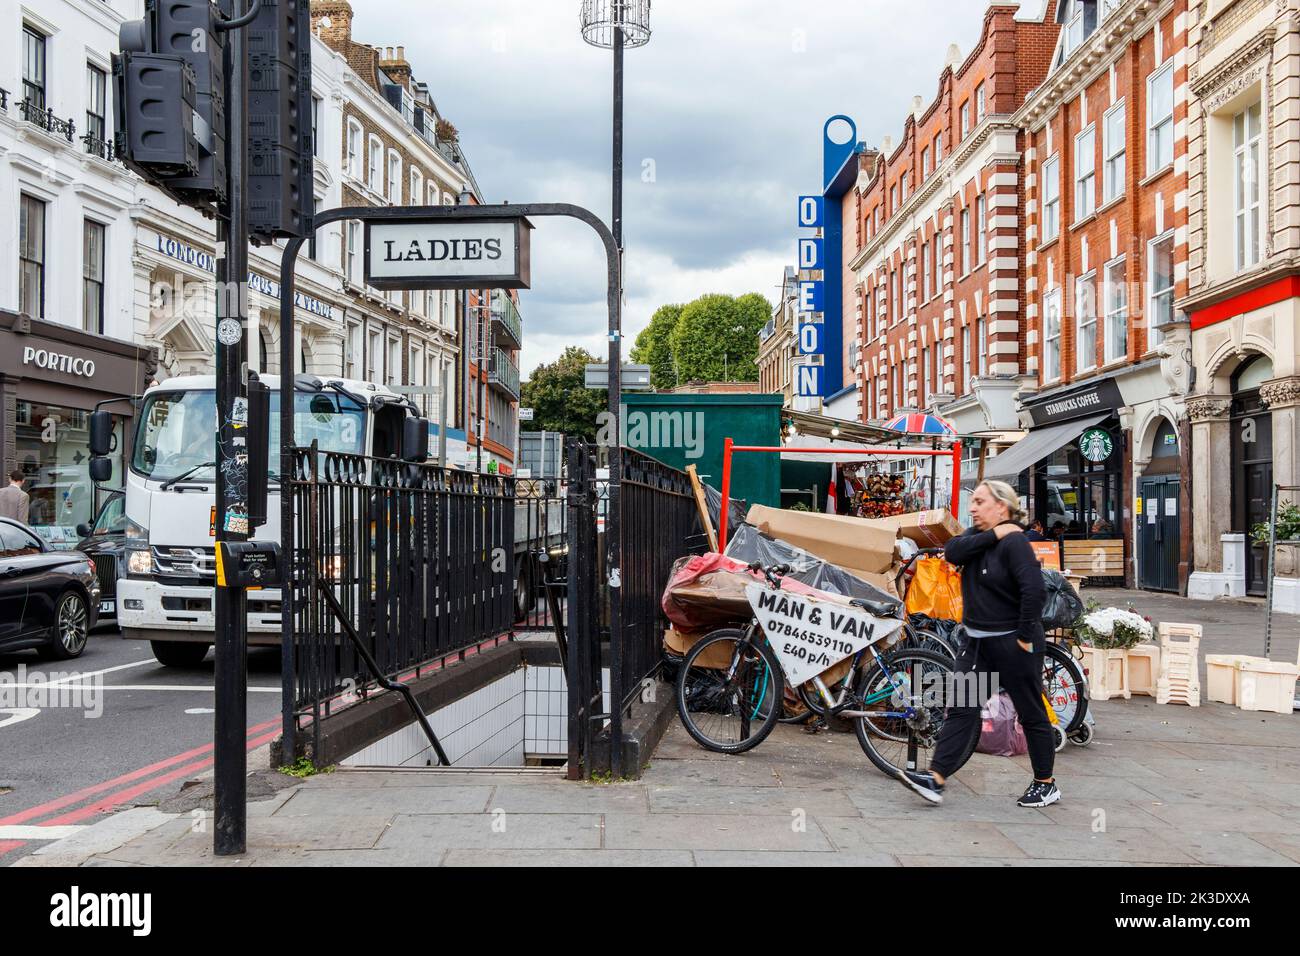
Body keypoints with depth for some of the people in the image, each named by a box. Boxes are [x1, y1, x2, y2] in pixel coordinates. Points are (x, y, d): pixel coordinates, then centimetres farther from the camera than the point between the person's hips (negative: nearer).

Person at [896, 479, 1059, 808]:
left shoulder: (1014, 541, -16)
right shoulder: (978, 535, 9)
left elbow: (1034, 590, -25)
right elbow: (952, 552, -11)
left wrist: (1025, 636, -21)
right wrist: (992, 535, -16)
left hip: (1012, 644, -8)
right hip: (978, 642, 8)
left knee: (1031, 714, 6)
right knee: (961, 709, 1)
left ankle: (1046, 784, 20)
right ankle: (936, 778, -2)